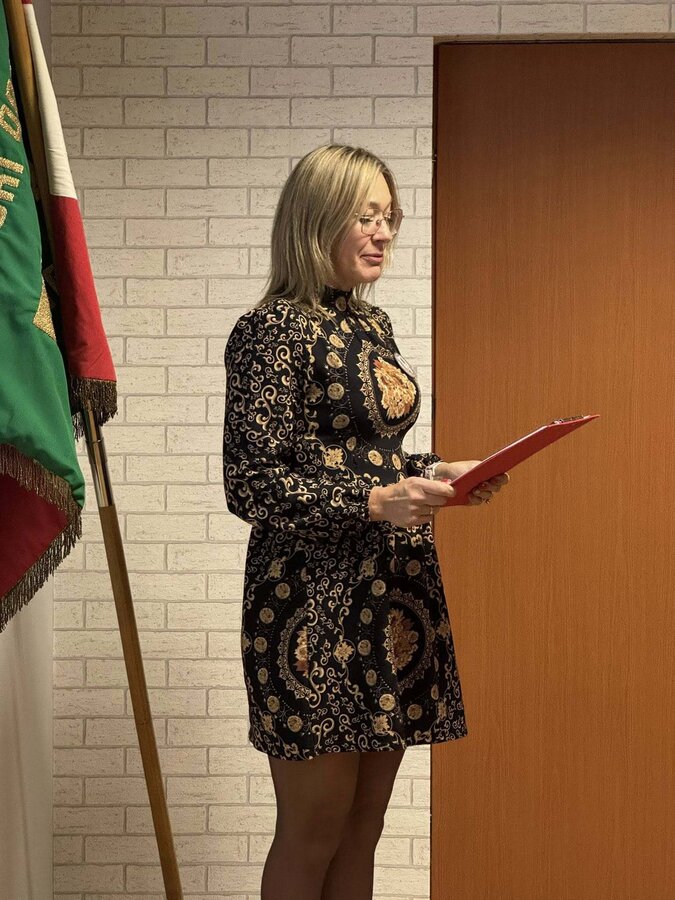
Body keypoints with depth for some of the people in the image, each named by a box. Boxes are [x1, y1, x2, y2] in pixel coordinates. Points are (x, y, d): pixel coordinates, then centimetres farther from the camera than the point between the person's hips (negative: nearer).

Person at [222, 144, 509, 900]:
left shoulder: (371, 324, 14)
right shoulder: (272, 330, -10)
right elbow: (250, 484, -15)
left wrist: (440, 473, 5)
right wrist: (374, 502, -22)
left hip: (394, 596, 8)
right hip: (313, 602, -8)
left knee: (364, 828, 13)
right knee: (313, 835, 2)